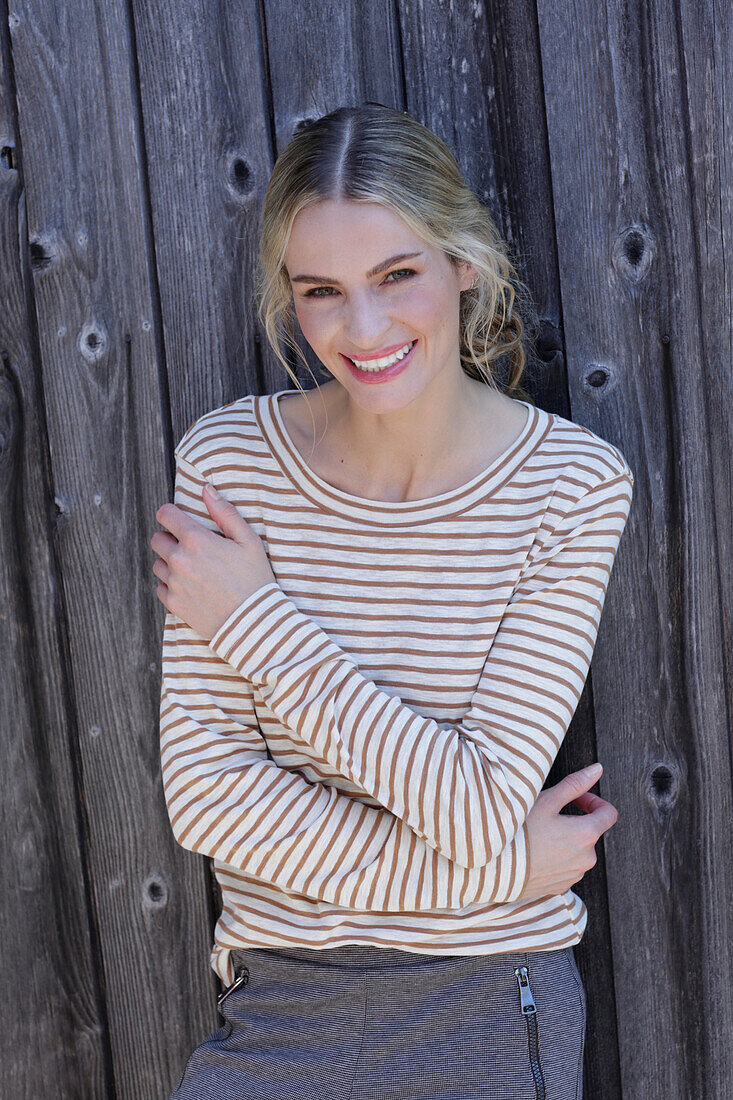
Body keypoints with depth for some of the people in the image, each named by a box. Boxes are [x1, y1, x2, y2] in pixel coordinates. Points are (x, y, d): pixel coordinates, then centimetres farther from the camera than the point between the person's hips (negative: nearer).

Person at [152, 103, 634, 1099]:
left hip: (491, 1007, -1)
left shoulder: (573, 484, -12)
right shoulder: (228, 463, -8)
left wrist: (257, 620, -15)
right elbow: (204, 790, -11)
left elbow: (479, 806, -18)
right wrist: (495, 873, -15)